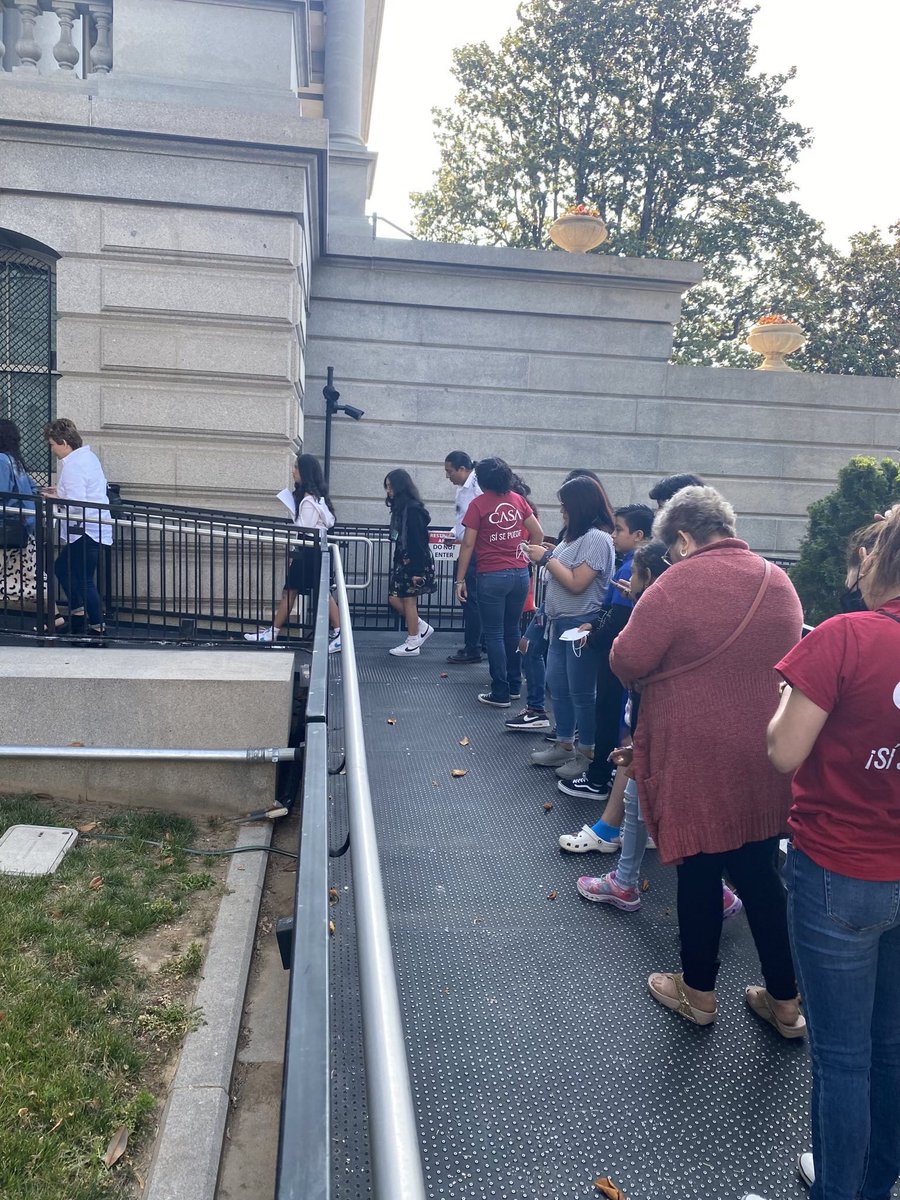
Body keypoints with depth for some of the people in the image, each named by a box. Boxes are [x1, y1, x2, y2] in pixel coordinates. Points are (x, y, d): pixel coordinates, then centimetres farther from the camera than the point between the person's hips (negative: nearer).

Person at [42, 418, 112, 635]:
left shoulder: (73, 466, -19)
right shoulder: (87, 456, 11)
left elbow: (76, 506, -24)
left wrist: (55, 498, -8)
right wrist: (60, 492, 13)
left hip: (86, 531, -11)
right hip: (94, 527, 11)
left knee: (84, 580, -2)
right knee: (62, 568, 21)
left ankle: (97, 626, 7)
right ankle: (78, 610, 29)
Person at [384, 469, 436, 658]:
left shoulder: (413, 509, -17)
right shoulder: (400, 508, 11)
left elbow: (418, 541, -20)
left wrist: (417, 571, -21)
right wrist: (397, 564, 15)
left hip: (415, 563, -9)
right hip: (403, 561, 9)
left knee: (409, 601, -1)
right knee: (394, 599, 10)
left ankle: (413, 644, 10)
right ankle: (422, 628, 24)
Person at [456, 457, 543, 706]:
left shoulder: (479, 504, -6)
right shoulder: (518, 500, 7)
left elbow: (468, 544, -7)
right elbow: (538, 534, 9)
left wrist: (460, 580, -3)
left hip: (492, 576, -5)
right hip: (520, 574, 5)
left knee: (494, 635, 3)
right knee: (512, 630, 17)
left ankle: (500, 694, 5)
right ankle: (514, 686, 25)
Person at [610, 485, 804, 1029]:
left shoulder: (680, 583, -17)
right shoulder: (780, 581, 4)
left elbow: (627, 662, -15)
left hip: (699, 762, -6)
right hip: (766, 760, 6)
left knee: (700, 873, 11)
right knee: (759, 873, 17)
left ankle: (698, 993, 29)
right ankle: (786, 1001, 29)